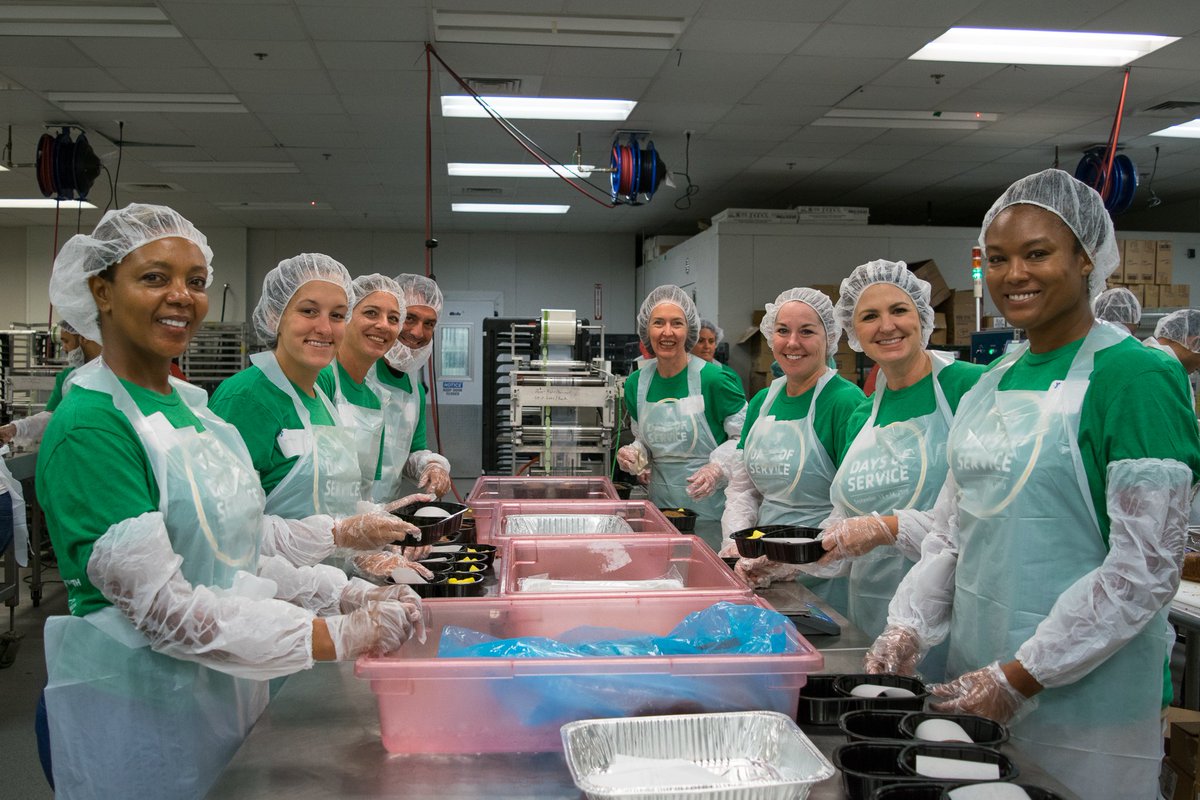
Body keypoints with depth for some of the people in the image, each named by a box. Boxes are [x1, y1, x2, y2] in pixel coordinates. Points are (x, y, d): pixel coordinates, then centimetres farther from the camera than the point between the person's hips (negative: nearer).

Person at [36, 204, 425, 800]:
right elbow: (163, 608, -24)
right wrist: (339, 638, -24)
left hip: (227, 684, 8)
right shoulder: (90, 426, -19)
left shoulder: (189, 403, 6)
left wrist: (347, 594, -3)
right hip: (138, 704, -7)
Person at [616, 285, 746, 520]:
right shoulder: (636, 383, 4)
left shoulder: (713, 379, -12)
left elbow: (746, 437, -6)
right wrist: (634, 455, -2)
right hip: (661, 502, 4)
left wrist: (717, 469, -20)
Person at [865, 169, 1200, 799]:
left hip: (1083, 696, -6)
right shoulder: (993, 382, 8)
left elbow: (1145, 570, -17)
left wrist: (1020, 677, -18)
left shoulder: (1135, 376, -13)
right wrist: (910, 626, -3)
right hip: (976, 678, 6)